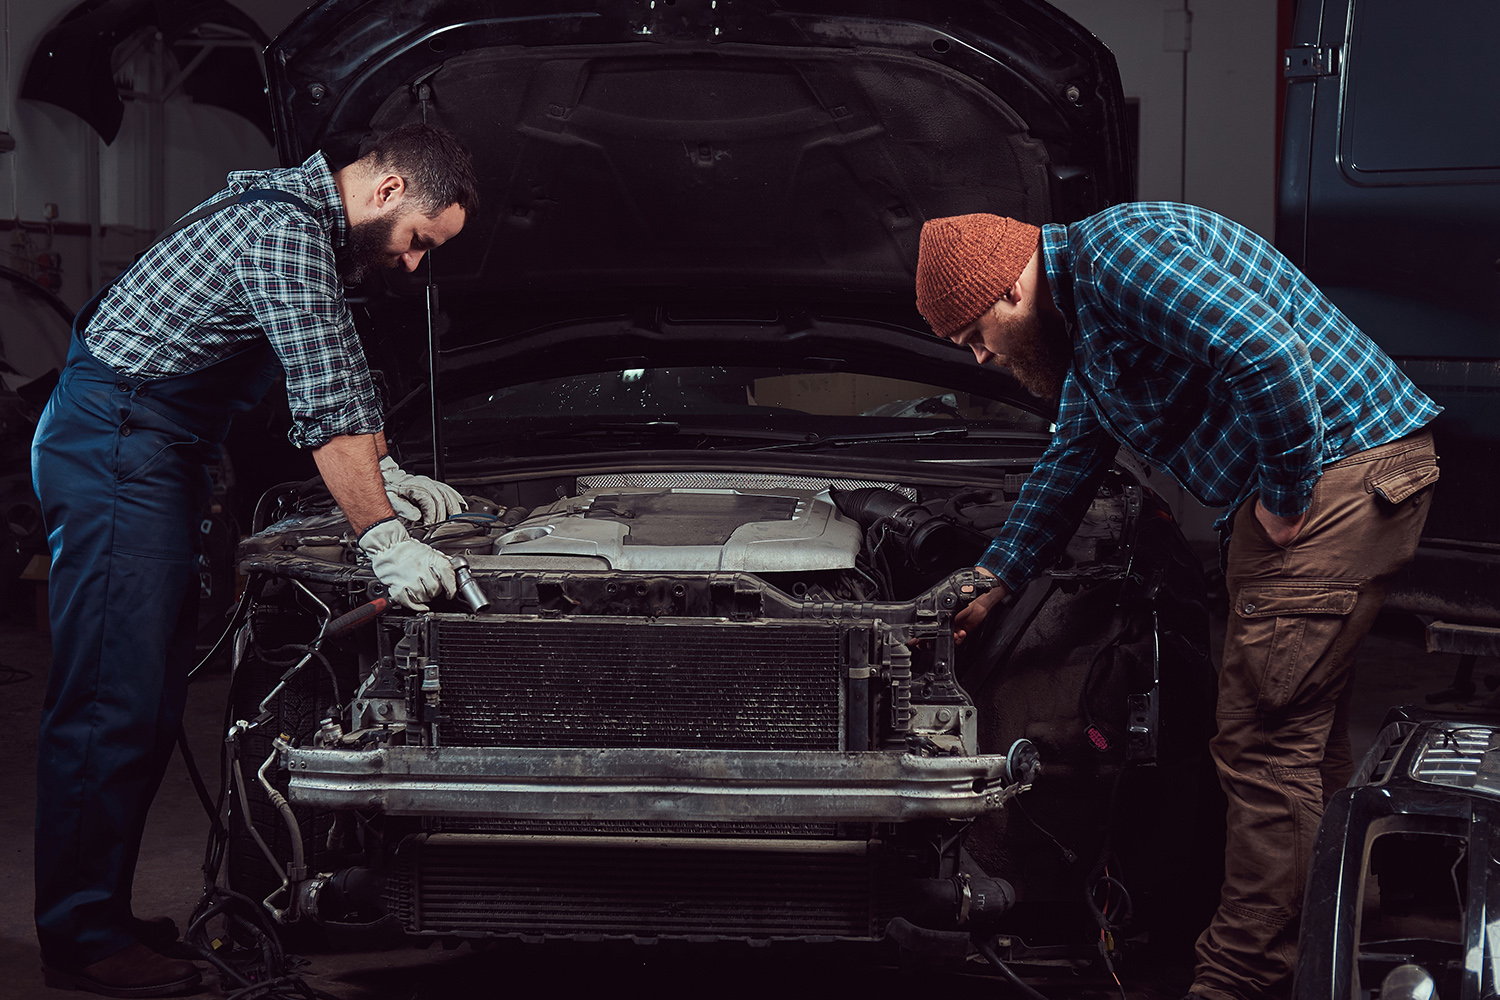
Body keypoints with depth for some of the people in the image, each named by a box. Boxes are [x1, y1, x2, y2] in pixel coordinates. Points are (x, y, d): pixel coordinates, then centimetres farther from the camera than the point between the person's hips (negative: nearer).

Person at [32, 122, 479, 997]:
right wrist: (384, 539, -17)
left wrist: (386, 471, 25)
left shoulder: (317, 226, 14)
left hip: (158, 452, 11)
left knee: (152, 696, 10)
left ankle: (104, 914, 16)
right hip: (113, 443, -11)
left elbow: (341, 368, 28)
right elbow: (327, 407, -21)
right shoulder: (287, 232, -19)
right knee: (113, 693, -11)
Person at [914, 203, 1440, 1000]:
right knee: (1305, 732, 15)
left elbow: (1269, 355, -27)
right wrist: (994, 582, 33)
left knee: (1266, 741, -9)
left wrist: (1286, 492, -16)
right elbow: (1070, 464, 32)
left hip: (1342, 466, -11)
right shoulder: (1082, 331, 19)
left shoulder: (1119, 255, -16)